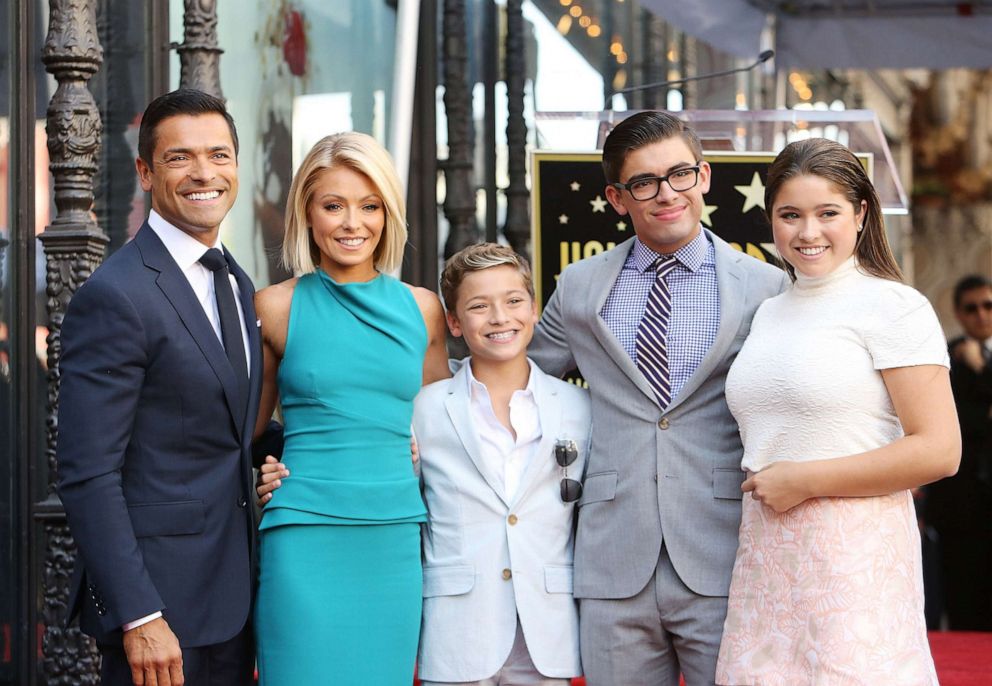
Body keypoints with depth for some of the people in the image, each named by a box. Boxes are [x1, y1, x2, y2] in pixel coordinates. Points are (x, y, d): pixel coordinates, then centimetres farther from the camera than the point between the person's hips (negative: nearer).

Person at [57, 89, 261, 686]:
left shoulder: (236, 284, 12)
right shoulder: (114, 296, -14)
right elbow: (88, 475, -17)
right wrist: (138, 617, -21)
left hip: (231, 593, 8)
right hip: (159, 602, -8)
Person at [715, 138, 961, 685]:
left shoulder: (893, 306, -6)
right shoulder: (768, 313, 15)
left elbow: (938, 451, -14)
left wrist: (804, 481, -12)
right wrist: (762, 485, 9)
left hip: (855, 556, -6)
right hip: (765, 553, 6)